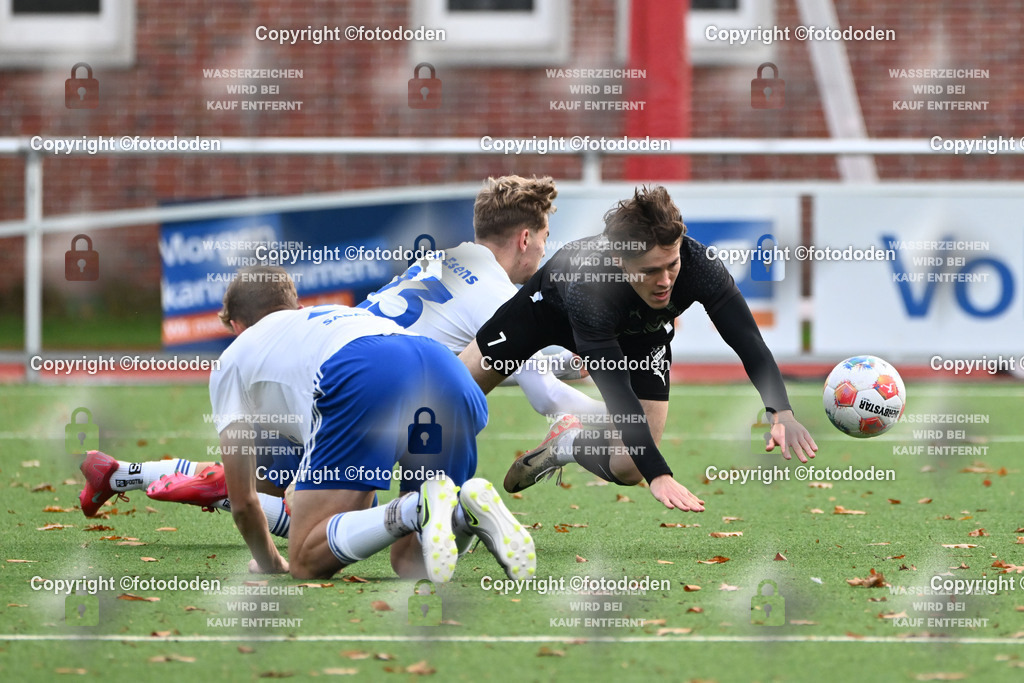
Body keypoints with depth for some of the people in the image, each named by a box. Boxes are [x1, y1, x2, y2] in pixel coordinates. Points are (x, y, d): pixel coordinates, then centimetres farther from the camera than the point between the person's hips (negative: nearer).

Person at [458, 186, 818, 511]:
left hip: (639, 334, 2)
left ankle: (568, 443, 23)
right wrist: (659, 476, -58)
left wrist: (782, 414, -60)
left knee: (628, 469, -9)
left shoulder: (697, 263, -41)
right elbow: (617, 392, -50)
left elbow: (748, 340, -43)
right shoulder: (586, 286, -48)